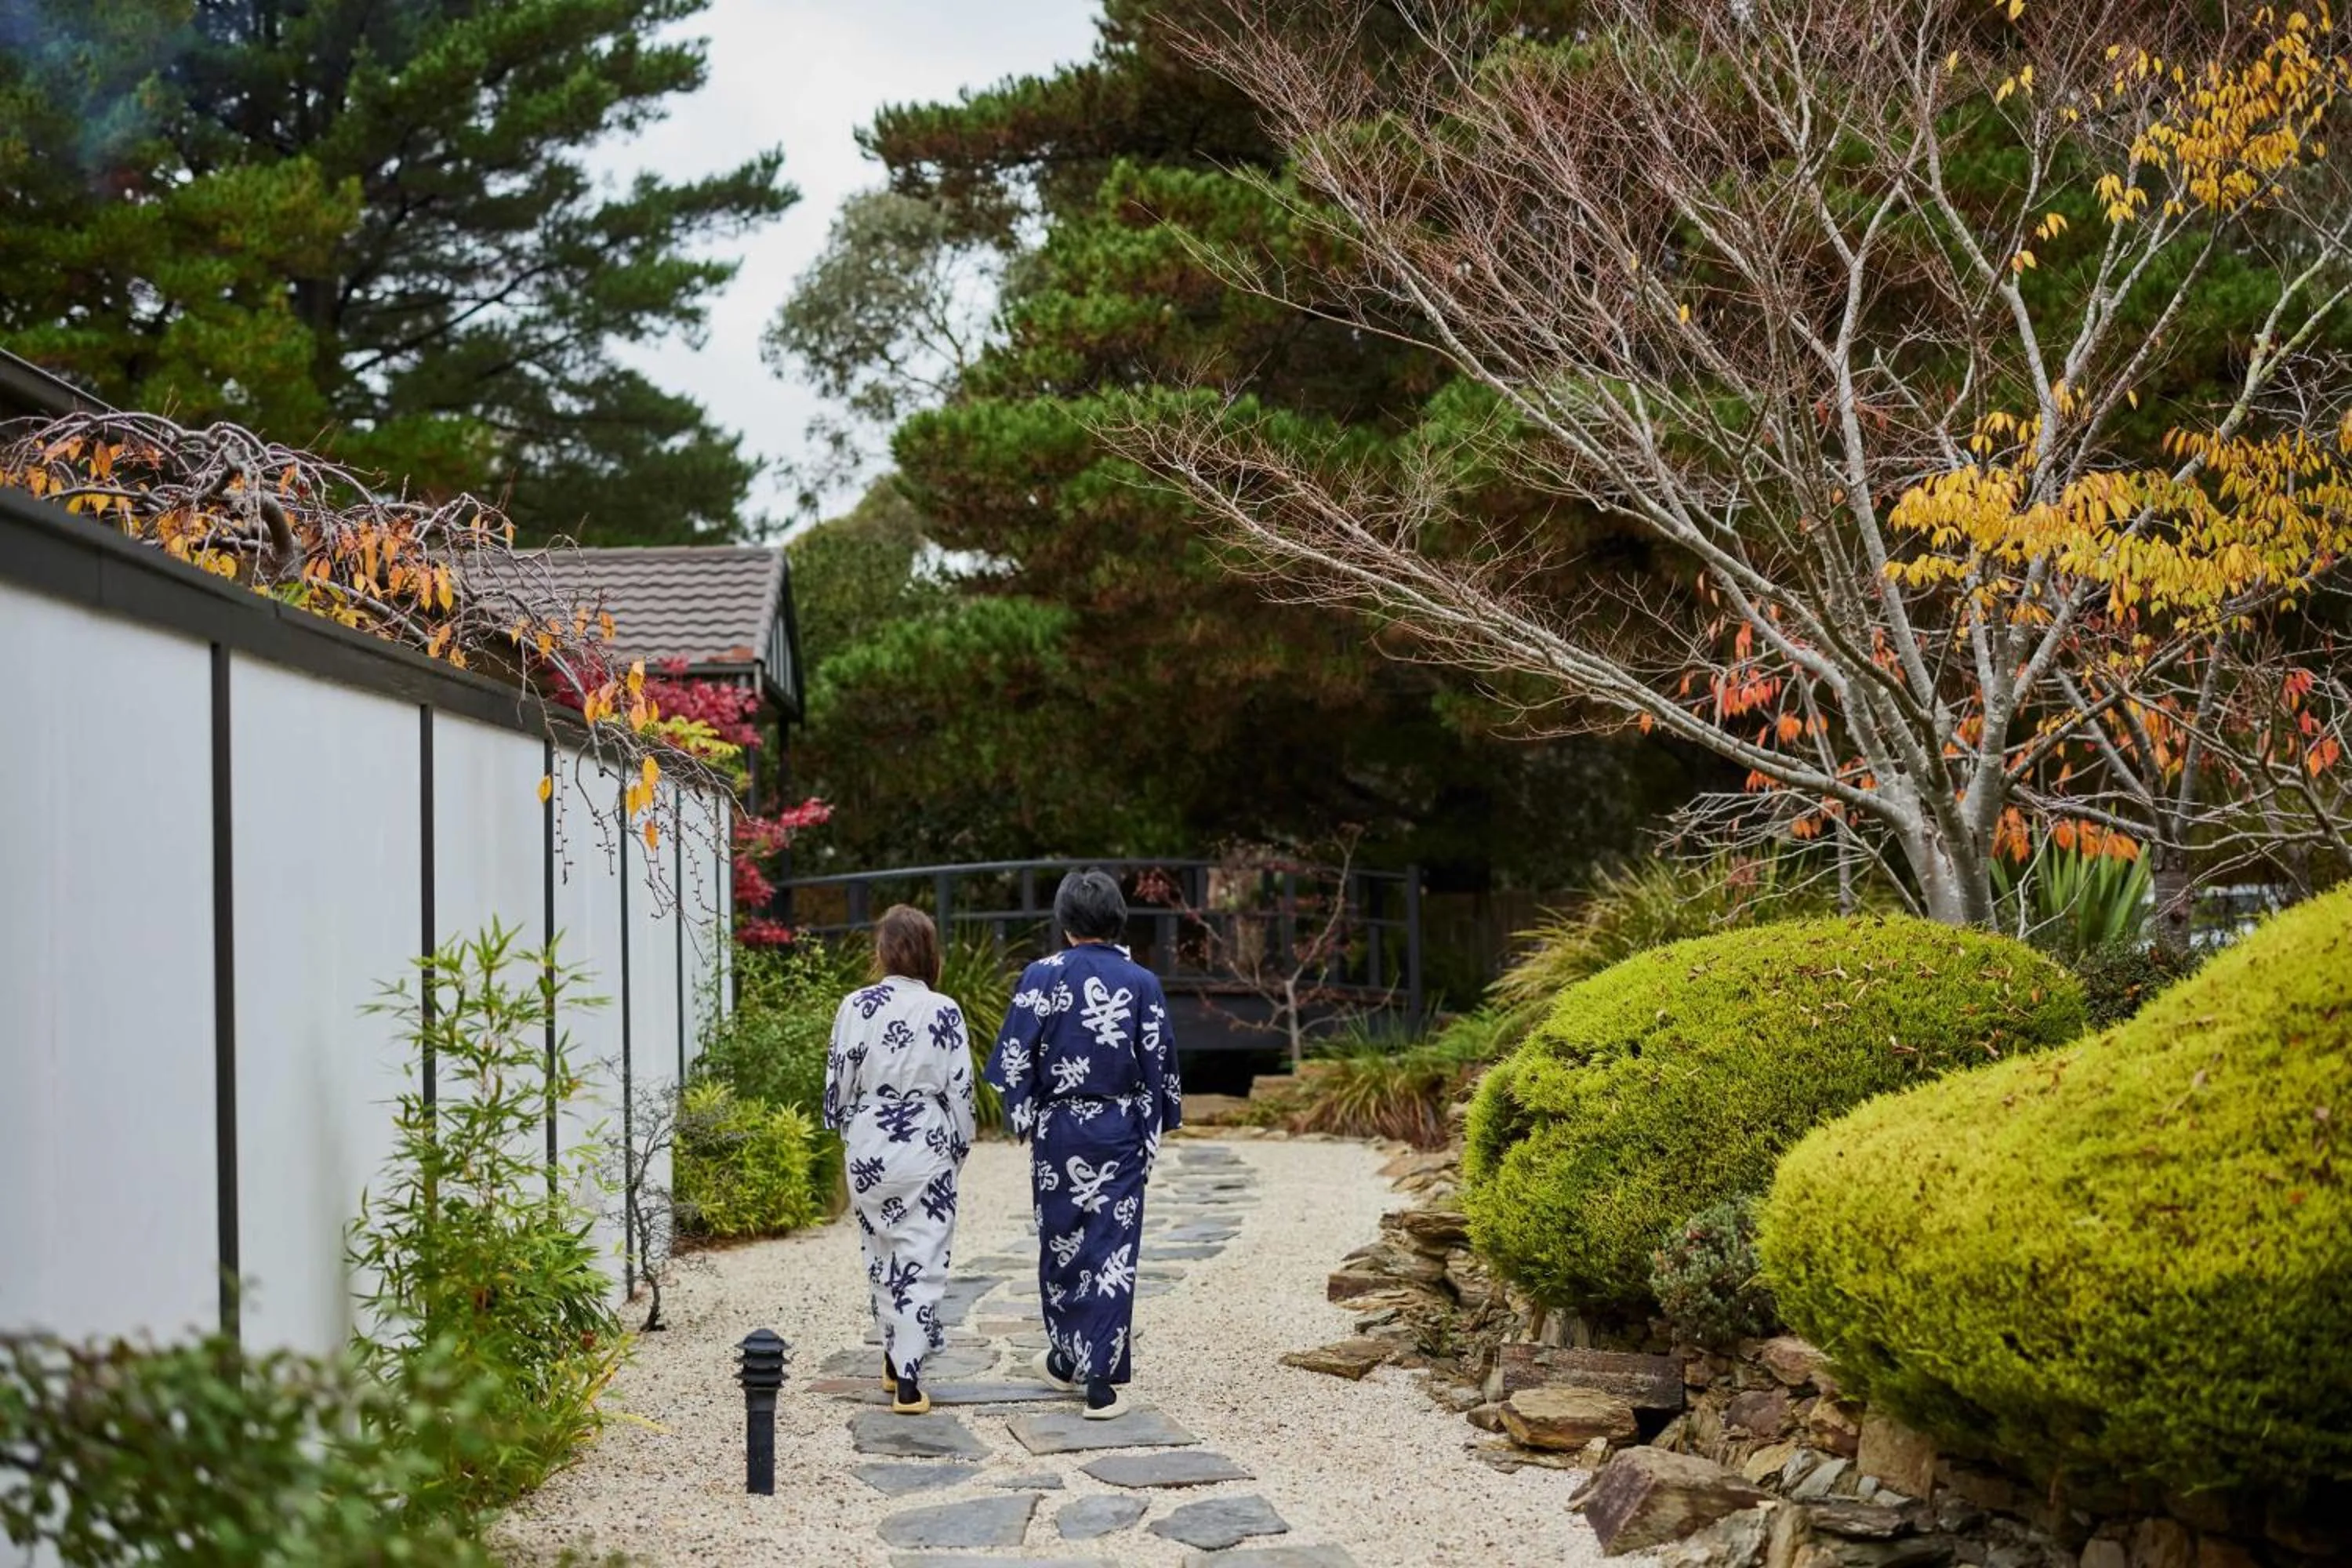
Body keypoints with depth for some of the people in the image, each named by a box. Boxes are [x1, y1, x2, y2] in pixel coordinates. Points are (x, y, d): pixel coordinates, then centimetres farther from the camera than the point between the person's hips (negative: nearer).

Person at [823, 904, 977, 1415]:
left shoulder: (855, 1007, -6)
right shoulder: (944, 1011, -9)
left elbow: (837, 1084, -1)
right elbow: (959, 1091, -5)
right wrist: (958, 1151, 10)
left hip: (867, 1148, 2)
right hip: (925, 1150, -2)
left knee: (881, 1254, 18)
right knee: (921, 1261, 2)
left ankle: (894, 1359, 31)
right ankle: (907, 1379, -4)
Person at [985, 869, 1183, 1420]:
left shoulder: (1042, 977, -5)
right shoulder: (1142, 983, -3)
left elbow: (1014, 1058, -4)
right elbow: (1160, 1063, -1)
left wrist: (1023, 1120, 8)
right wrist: (1155, 1127, 10)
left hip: (1058, 1128, 0)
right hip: (1122, 1132, 0)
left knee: (1061, 1240, 15)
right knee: (1113, 1246, 1)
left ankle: (1066, 1359, 29)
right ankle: (1101, 1378, -3)